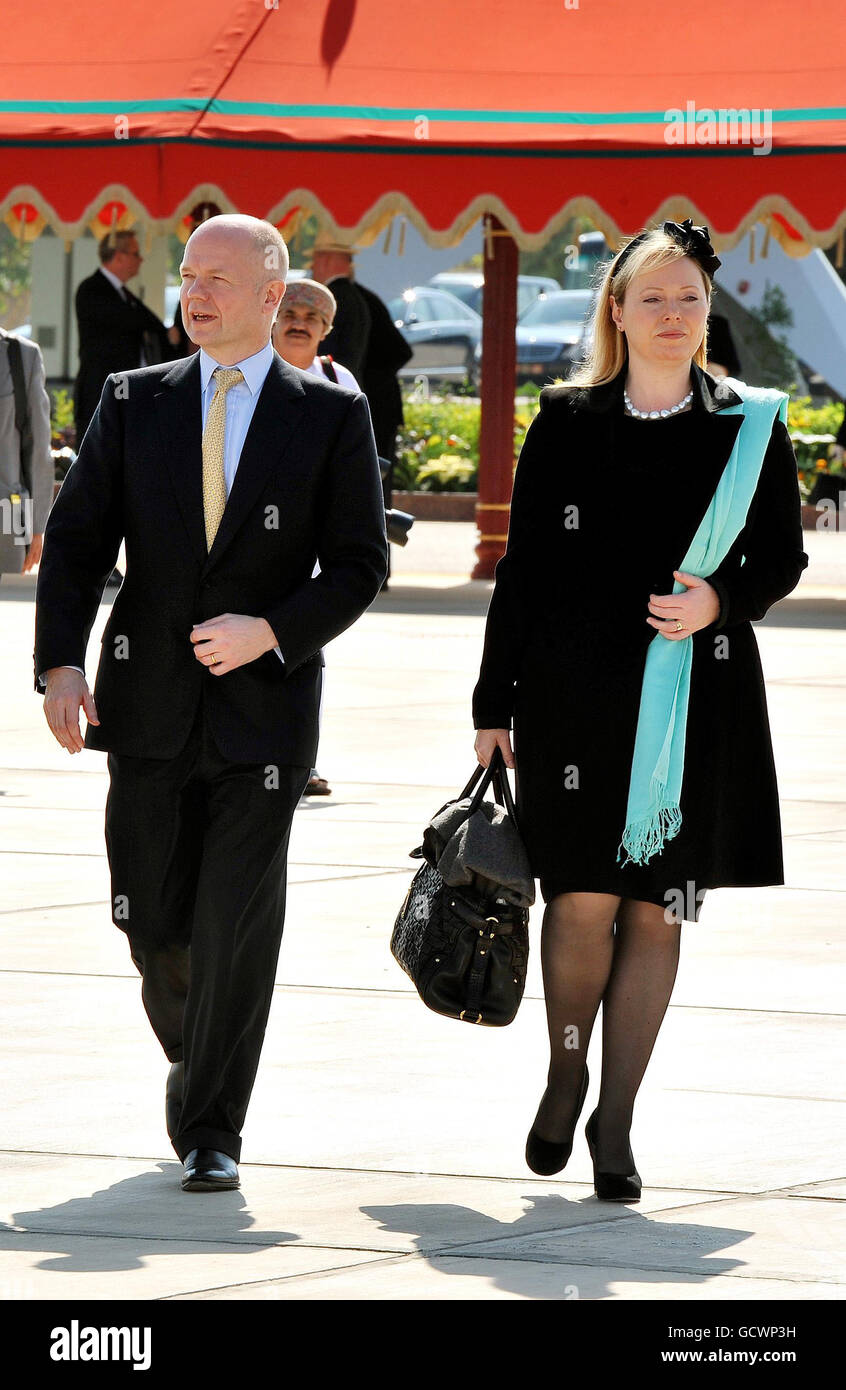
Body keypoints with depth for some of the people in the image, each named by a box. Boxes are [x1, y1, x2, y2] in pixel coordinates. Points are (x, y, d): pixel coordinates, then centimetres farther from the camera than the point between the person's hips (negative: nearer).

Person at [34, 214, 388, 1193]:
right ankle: (195, 1061, 35)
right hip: (150, 707, 2)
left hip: (264, 708, -2)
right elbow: (76, 541, 4)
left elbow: (358, 566, 0)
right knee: (157, 926, 6)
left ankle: (213, 1131, 0)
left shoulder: (331, 417, 2)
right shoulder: (134, 403, 7)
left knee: (236, 927, -9)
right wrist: (60, 664, -10)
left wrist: (270, 631, -16)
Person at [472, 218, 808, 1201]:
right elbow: (524, 566, 7)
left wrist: (721, 603, -11)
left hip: (696, 699, 1)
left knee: (654, 913, 2)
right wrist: (495, 702, 5)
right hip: (578, 692, -1)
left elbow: (781, 557, 10)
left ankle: (614, 1120, 10)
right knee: (582, 899, -6)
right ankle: (566, 1076, 19)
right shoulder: (566, 422, 4)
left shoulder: (748, 428, 5)